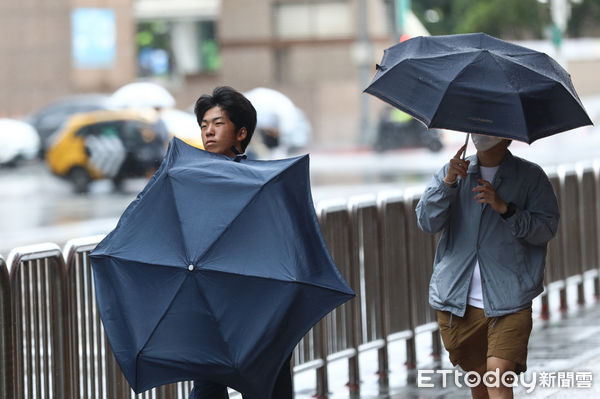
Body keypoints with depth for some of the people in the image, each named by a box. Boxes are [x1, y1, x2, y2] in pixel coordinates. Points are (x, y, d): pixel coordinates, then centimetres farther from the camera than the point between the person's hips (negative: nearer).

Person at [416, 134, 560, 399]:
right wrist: (448, 182, -14)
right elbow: (427, 222, 1)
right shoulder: (454, 172, 13)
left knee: (498, 378, -17)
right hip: (458, 299, 4)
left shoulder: (530, 176, 4)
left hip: (508, 298, -4)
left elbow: (547, 227, -6)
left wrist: (505, 208, -19)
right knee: (477, 375, 13)